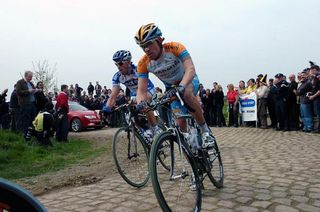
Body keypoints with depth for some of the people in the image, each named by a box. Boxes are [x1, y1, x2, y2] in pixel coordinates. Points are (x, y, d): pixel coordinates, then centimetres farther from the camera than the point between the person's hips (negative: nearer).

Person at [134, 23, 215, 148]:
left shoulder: (175, 48, -30)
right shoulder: (143, 63, -22)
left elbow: (190, 69, -42)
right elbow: (141, 90, -24)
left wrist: (181, 87, -59)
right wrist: (140, 105, -44)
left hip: (188, 81, -3)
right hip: (171, 88, 4)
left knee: (187, 94, -38)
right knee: (180, 124, -4)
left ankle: (205, 131, -21)